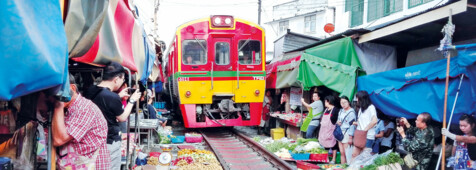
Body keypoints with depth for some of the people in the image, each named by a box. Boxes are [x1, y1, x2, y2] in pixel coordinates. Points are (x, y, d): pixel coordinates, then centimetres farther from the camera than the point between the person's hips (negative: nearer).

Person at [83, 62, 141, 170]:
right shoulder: (112, 97, -24)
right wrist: (132, 100, 3)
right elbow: (122, 118, -8)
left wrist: (119, 96, 16)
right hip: (110, 143, -7)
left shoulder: (89, 92, -2)